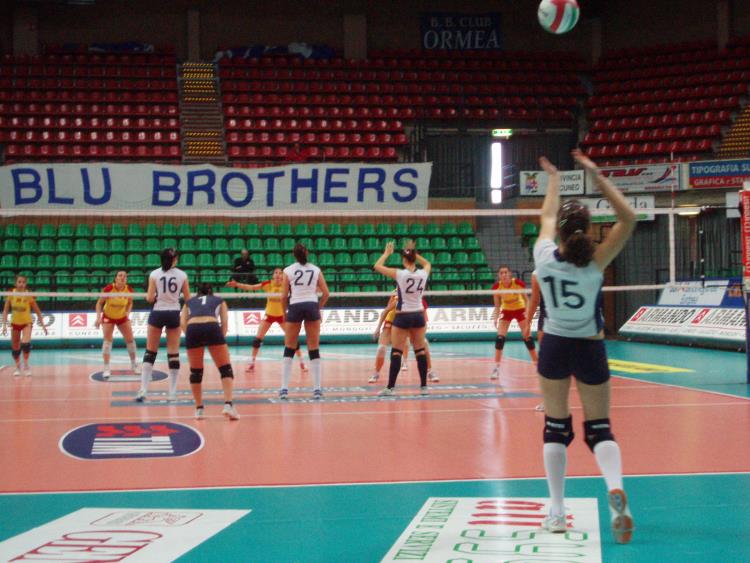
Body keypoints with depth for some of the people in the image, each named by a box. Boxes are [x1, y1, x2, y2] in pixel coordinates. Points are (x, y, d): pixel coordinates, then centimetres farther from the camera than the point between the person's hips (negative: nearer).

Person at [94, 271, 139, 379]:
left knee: (130, 339, 2)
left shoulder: (129, 290, -18)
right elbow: (99, 303, -14)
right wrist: (98, 317, -23)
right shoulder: (108, 289, -26)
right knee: (108, 340, -14)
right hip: (108, 317, -3)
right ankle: (106, 368, -12)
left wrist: (127, 312, -13)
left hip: (122, 317, 3)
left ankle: (134, 364, 22)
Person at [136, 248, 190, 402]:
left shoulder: (154, 274, -4)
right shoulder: (182, 275, -1)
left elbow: (150, 298, -7)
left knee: (150, 352, 6)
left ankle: (143, 390, -4)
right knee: (173, 353, 5)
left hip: (157, 313, 0)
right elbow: (188, 299, 2)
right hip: (174, 314, 0)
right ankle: (172, 392, 5)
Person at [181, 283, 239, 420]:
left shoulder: (189, 302, 34)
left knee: (195, 371, 17)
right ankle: (228, 405, -12)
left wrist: (192, 337, 15)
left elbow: (182, 323, 17)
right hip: (212, 327, -1)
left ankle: (199, 409, 20)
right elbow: (225, 322, 14)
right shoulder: (219, 300, 32)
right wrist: (221, 339, 16)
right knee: (225, 369, 5)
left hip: (192, 329, 1)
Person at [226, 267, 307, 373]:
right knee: (257, 339, -6)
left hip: (282, 315, 0)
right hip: (269, 315, 0)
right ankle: (252, 363, 8)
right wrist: (237, 284, -32)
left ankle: (302, 363, 8)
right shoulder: (268, 284, -16)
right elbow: (251, 287, -19)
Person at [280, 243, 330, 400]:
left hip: (295, 307, -1)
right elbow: (326, 293, 6)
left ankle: (284, 388, 2)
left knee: (289, 349, 8)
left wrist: (285, 311, 13)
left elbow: (284, 296, 0)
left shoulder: (288, 271, 3)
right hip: (312, 306, 1)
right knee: (314, 350, 5)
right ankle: (317, 388, 3)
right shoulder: (316, 270, 9)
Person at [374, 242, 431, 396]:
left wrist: (386, 253, 6)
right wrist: (414, 254, 19)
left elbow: (377, 266, -5)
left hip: (402, 316, -4)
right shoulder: (423, 273, -3)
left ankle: (390, 387, -5)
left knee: (396, 352, -2)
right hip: (418, 315, 4)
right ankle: (424, 386, 11)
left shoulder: (400, 274, -14)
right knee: (420, 351, 10)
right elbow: (428, 264, 23)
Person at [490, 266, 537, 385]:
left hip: (520, 310, -1)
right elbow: (497, 306, -10)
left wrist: (528, 314, -21)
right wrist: (496, 318, -25)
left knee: (527, 338, -1)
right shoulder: (496, 287, -22)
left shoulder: (518, 283, -26)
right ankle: (496, 368, -7)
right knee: (500, 338, -12)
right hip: (506, 311, 1)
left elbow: (526, 299, -11)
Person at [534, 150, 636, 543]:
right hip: (590, 349, -1)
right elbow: (628, 218, -13)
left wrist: (553, 180, 23)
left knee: (556, 428, 10)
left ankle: (556, 511, 5)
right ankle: (615, 486, -24)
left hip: (554, 347, 2)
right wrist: (597, 176, -15)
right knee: (599, 429, 5)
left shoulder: (544, 257, -13)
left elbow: (546, 217, 7)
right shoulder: (595, 262, -19)